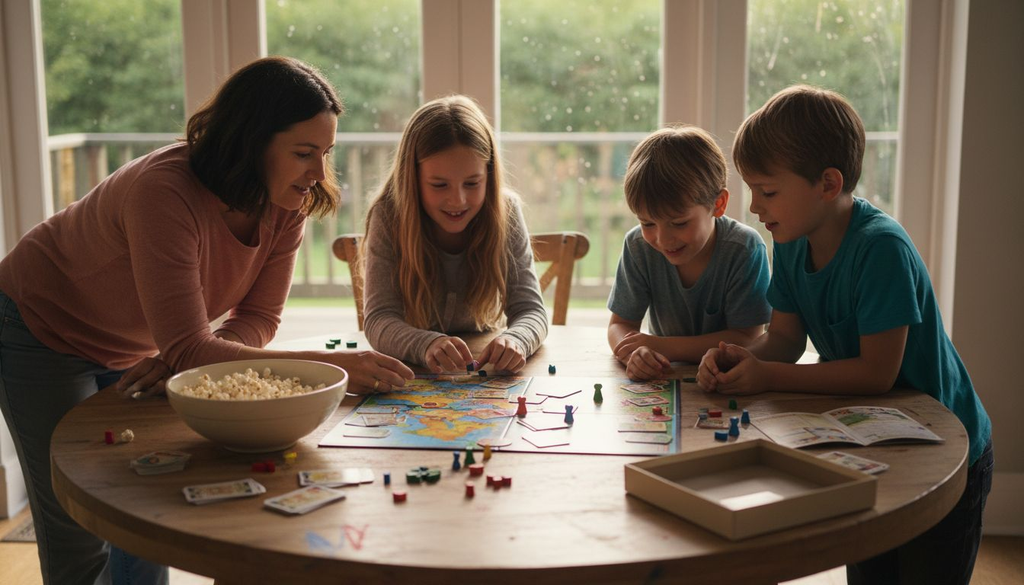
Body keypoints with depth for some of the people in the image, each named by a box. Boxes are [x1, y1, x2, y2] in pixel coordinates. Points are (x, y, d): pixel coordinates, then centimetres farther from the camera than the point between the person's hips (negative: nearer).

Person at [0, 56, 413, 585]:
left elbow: (258, 318, -13)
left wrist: (178, 360, -33)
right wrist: (332, 365, -45)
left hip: (132, 351, 6)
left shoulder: (288, 205, -19)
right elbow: (187, 348, -42)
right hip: (43, 336, -6)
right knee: (79, 535, -2)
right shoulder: (164, 191, -40)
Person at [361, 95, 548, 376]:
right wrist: (427, 345, -46)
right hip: (409, 376, -1)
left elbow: (530, 310, -14)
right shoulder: (388, 217, -17)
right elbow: (379, 320, -24)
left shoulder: (505, 212, -12)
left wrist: (514, 340, -38)